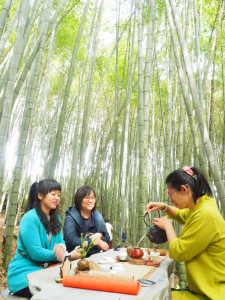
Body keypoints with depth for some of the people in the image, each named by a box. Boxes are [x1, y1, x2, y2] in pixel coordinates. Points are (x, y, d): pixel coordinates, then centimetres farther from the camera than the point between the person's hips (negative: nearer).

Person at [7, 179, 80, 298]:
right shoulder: (30, 218, -18)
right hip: (23, 273, -7)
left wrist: (61, 246, -19)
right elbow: (36, 253, -21)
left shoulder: (56, 218, 7)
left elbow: (61, 241, 7)